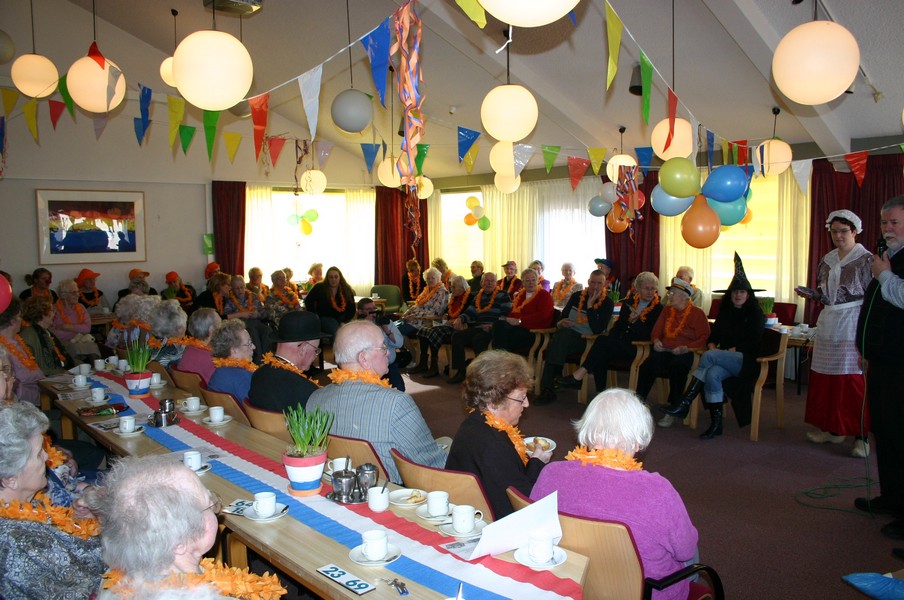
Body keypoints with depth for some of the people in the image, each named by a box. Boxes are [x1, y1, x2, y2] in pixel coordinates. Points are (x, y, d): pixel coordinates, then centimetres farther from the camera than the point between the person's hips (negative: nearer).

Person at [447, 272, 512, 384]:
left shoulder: (502, 296, 5)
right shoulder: (478, 297, 24)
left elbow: (506, 314, -8)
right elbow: (469, 313, 21)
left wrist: (493, 325, -21)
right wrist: (460, 318, -1)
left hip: (494, 328, -6)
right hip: (477, 328, 6)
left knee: (478, 338, -35)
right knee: (457, 336, -14)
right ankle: (460, 371, -15)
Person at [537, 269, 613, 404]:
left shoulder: (607, 303, -1)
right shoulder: (577, 296, 12)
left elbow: (597, 330, -13)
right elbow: (561, 317, 16)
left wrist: (590, 305, -16)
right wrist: (560, 323, -9)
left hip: (587, 341, -4)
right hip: (566, 337, 4)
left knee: (564, 334, -35)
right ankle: (547, 389, -31)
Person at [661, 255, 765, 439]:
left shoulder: (755, 315, 2)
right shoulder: (725, 313, 17)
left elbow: (753, 344, -6)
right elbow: (712, 337, 15)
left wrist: (733, 350, -15)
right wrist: (712, 346, -8)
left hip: (747, 361, -4)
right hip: (723, 360, 4)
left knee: (708, 356, -31)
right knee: (712, 373, -33)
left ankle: (684, 404, -32)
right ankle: (716, 423, -33)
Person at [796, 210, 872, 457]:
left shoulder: (866, 260, -4)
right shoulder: (826, 261, 14)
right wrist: (810, 294, 2)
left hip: (853, 326, -6)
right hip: (828, 325, 6)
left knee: (853, 381, -6)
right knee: (824, 379, 7)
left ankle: (862, 436, 4)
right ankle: (833, 429, 20)